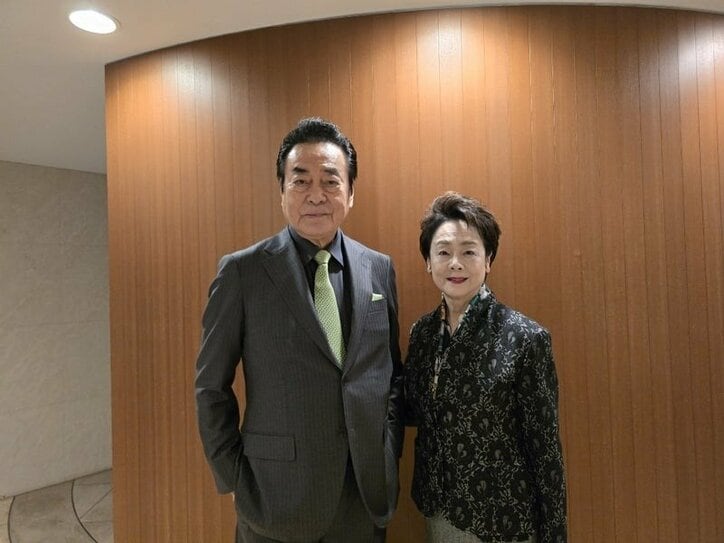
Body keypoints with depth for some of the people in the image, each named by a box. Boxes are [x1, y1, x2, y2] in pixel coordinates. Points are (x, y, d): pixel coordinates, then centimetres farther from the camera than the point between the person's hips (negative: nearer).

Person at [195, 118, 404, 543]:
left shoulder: (379, 269, -1)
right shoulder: (242, 271, -10)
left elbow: (393, 373, 7)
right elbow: (211, 387, -5)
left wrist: (389, 456, 3)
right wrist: (235, 478, -5)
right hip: (276, 496, -2)